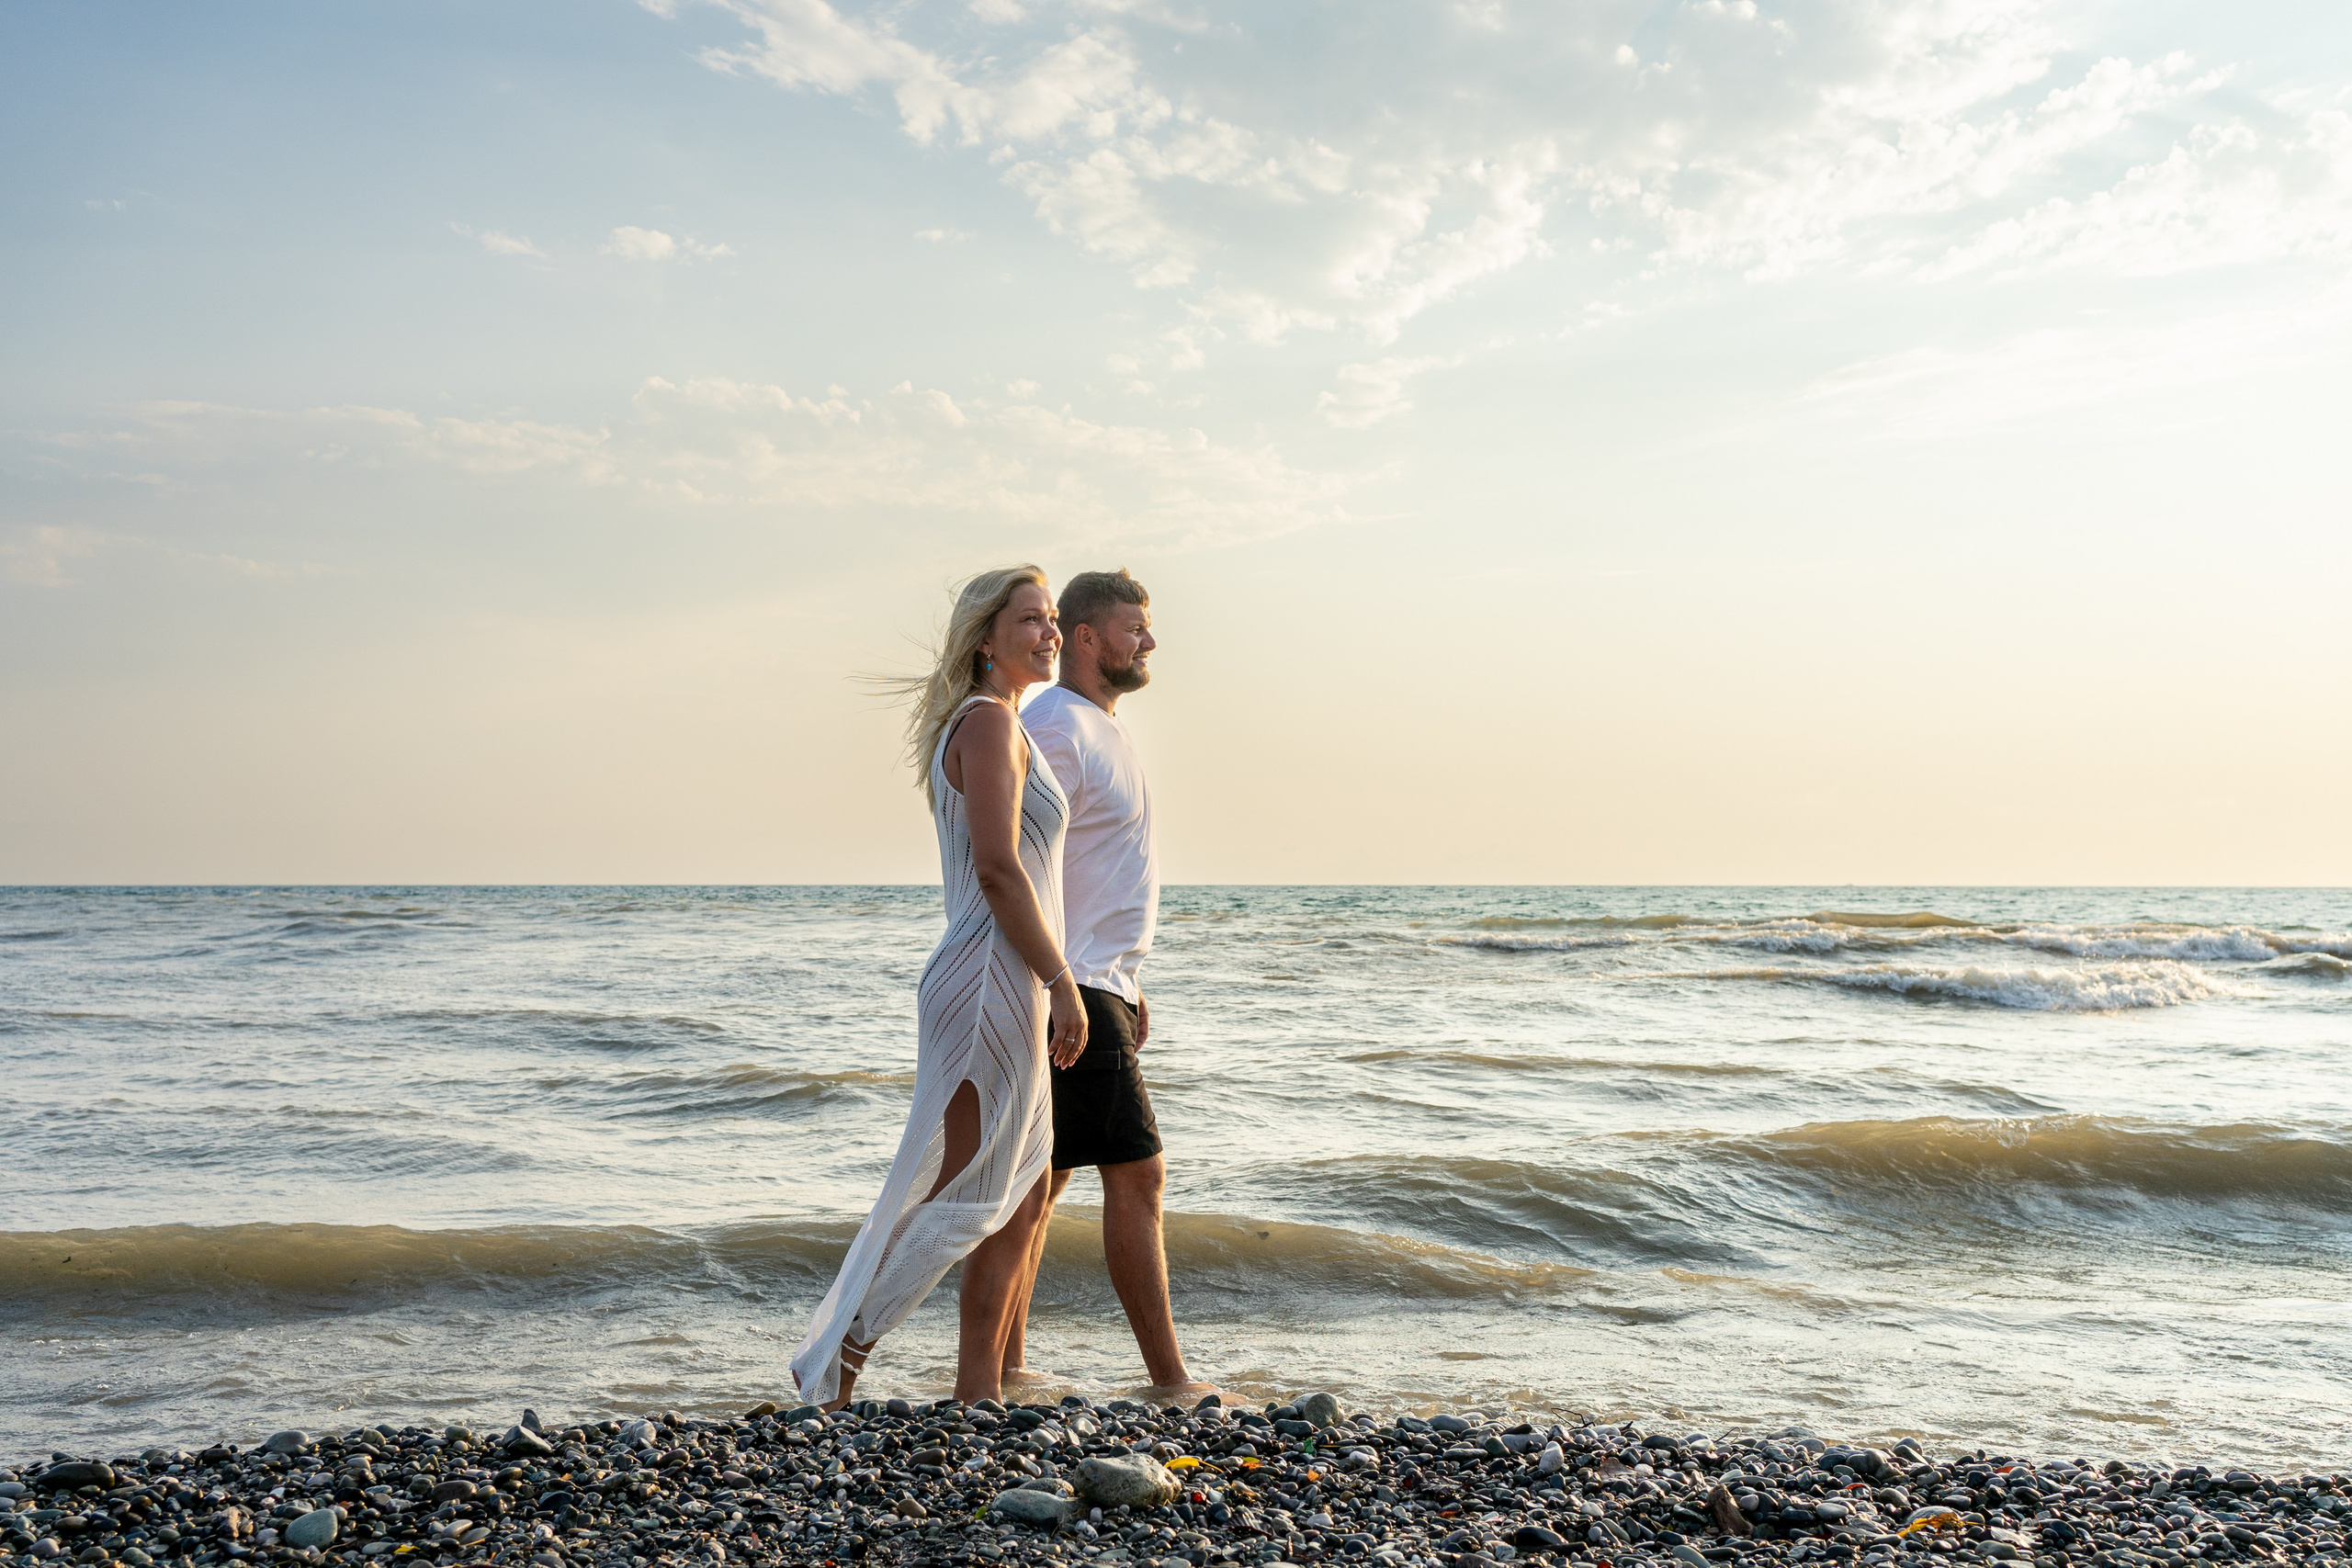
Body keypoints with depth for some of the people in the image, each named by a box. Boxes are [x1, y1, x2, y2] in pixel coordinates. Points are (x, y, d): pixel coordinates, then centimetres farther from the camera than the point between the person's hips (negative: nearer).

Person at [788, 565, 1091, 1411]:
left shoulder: (992, 726, 19)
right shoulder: (990, 721, -12)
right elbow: (998, 870, -21)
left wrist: (1051, 981, 21)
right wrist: (1062, 982, -19)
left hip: (1005, 989, 10)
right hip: (993, 984, -10)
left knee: (1023, 1200, 12)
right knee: (957, 1199, -4)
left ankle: (977, 1392, 17)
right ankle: (833, 1366, 4)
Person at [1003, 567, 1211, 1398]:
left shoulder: (1102, 729, 19)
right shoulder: (1055, 729, -14)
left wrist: (1126, 984, 23)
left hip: (1097, 984, 10)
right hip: (1070, 991, -10)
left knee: (1041, 1179, 12)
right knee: (1136, 1174, -8)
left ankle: (1003, 1364, 18)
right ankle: (1168, 1380, -2)